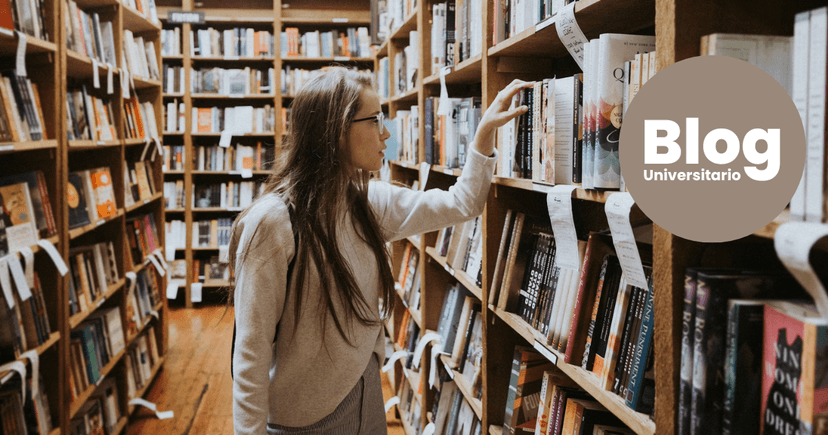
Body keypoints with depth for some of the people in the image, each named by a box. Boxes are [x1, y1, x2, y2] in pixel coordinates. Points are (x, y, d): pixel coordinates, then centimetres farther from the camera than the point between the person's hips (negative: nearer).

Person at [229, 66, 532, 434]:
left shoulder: (370, 202, -1)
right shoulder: (272, 222, -22)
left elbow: (460, 204, 11)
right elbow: (252, 351, -20)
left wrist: (485, 129, 6)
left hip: (366, 392, 7)